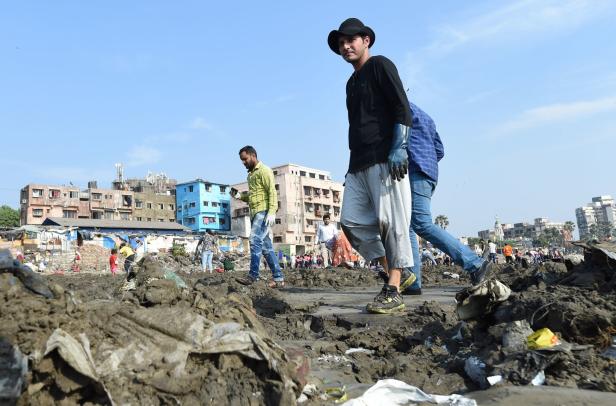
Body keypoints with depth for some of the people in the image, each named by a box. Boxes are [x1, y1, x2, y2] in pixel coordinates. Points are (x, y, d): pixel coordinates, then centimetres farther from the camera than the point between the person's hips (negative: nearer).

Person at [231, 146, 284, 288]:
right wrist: (240, 196, 9)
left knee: (255, 241, -17)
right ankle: (278, 278, 10)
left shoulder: (264, 171, -4)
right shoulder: (251, 174, 22)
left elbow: (272, 192, -13)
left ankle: (253, 276, -17)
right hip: (255, 213, 9)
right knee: (266, 246, 7)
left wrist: (272, 212, -23)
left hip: (263, 212, -9)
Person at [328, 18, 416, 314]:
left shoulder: (380, 66, 4)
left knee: (390, 221, -9)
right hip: (358, 164, 8)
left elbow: (403, 110, -7)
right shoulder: (352, 82, 27)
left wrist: (398, 148, -18)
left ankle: (393, 292, -5)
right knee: (351, 220, -1)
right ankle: (396, 273, 9)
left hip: (385, 159, -8)